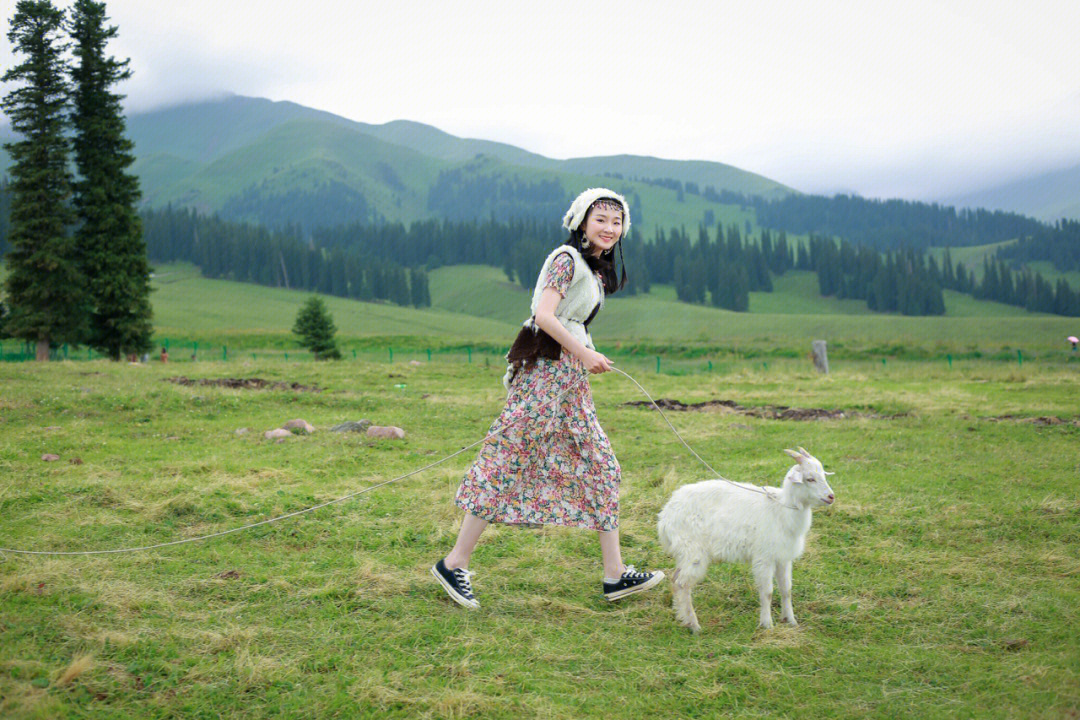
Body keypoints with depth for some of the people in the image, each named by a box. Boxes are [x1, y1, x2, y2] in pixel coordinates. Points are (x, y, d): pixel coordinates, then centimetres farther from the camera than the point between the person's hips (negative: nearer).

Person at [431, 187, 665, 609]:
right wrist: (585, 354, -14)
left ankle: (615, 575, 12)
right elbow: (544, 315, -19)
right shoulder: (567, 257, -9)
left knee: (600, 466, 8)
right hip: (546, 367, -10)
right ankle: (454, 564, 1)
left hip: (570, 377, 10)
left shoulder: (596, 269, 19)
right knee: (507, 463, -7)